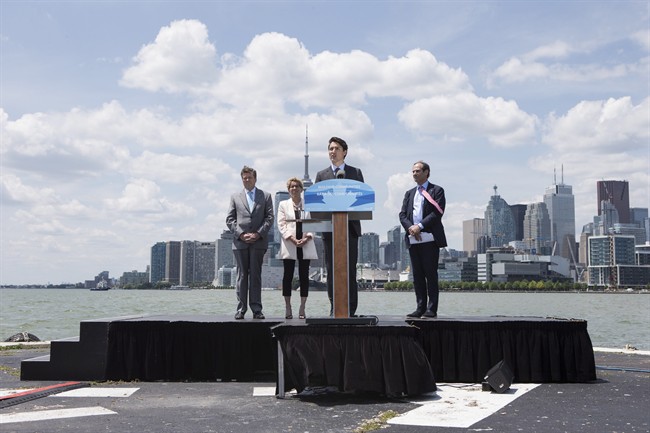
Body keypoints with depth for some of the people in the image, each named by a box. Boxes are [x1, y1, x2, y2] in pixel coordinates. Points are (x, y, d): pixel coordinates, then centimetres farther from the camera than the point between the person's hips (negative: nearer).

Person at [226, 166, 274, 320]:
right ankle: (241, 308, 4)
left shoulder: (265, 196, 11)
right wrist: (241, 234, -6)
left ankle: (256, 309, 2)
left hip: (258, 242, -1)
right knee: (242, 275, 2)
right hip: (240, 242, 1)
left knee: (255, 275, 0)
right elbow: (229, 219, 8)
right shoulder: (235, 197, 14)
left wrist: (258, 234, -9)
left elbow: (269, 217, 4)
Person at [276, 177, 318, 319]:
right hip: (289, 244, 0)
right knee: (288, 276, -1)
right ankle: (288, 308, 4)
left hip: (306, 245, 1)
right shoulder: (283, 204, 10)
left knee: (304, 276, 0)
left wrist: (307, 238, -11)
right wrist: (293, 239, -12)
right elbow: (281, 225, 1)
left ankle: (302, 308, 4)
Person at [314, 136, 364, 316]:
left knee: (350, 268, -2)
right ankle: (334, 307, 7)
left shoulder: (355, 172, 11)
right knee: (331, 269, 2)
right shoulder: (321, 175, 14)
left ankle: (351, 308, 1)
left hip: (350, 226, -1)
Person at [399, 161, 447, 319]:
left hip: (429, 239, -5)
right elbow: (402, 214, 11)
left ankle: (431, 309, -3)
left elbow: (437, 212, -7)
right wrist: (410, 227, -8)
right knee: (417, 275, 5)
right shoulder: (409, 193, 21)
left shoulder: (437, 191, 5)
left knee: (431, 274, -4)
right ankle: (420, 308, 8)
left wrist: (420, 226, -14)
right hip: (413, 239, 5)